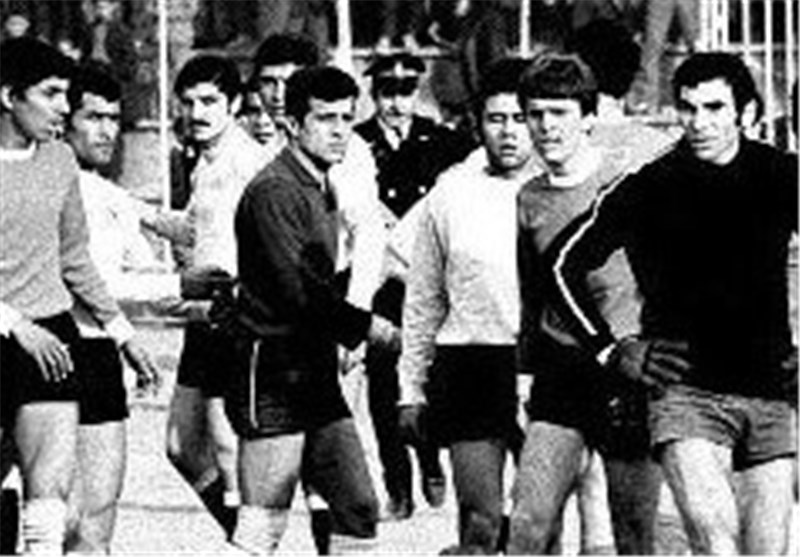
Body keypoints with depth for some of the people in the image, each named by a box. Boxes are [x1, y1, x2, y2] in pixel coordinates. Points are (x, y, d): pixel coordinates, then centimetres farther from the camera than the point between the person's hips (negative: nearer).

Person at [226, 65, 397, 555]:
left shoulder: (322, 190, 16)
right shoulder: (275, 191, -14)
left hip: (317, 376, 9)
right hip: (274, 375, -9)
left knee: (359, 509, 6)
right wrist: (369, 327, -11)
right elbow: (299, 290, -20)